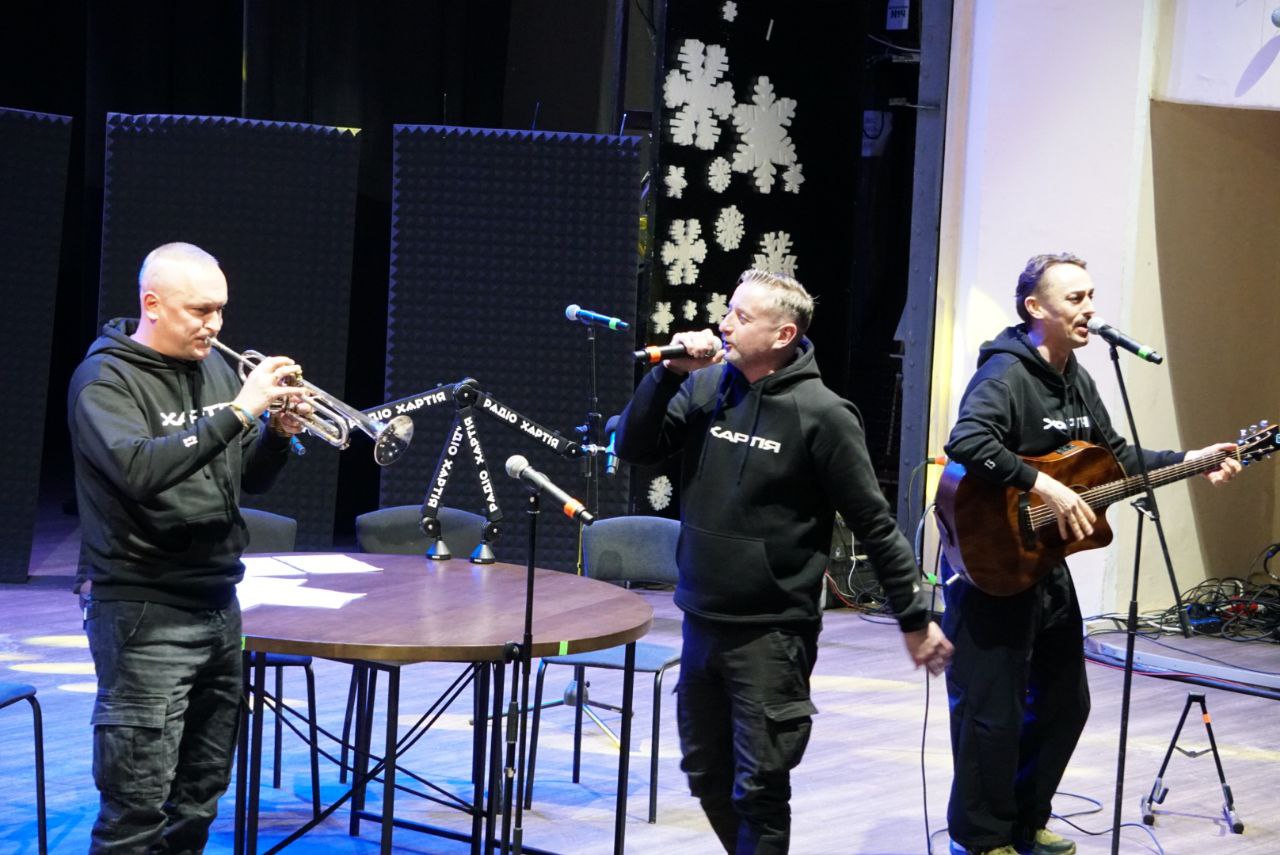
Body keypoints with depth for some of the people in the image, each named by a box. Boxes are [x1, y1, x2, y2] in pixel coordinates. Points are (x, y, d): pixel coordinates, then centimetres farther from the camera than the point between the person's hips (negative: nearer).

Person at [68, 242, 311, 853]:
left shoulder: (213, 367, 12)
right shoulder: (106, 379, -10)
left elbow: (250, 478, 18)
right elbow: (140, 470, -28)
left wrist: (278, 434, -3)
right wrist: (238, 412, -27)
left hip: (218, 603, 8)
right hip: (144, 612, -8)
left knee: (201, 791, 14)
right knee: (138, 802, -8)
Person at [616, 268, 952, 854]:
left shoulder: (820, 413, -12)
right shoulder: (706, 386, 2)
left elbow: (874, 524, -8)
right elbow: (635, 448, 1)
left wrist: (914, 618, -5)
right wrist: (669, 373, -11)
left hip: (771, 634, -6)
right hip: (701, 622, 6)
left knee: (758, 790, 0)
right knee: (707, 776, 17)